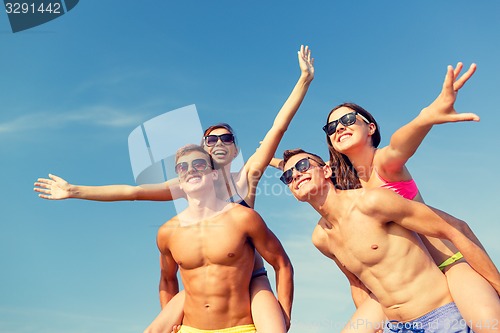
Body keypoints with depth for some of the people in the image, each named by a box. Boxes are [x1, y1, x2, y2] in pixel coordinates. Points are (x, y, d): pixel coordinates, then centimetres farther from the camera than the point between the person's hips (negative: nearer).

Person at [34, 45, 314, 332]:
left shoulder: (246, 178, -4)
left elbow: (279, 127, -11)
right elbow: (133, 191, -2)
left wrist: (305, 79, -14)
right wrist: (74, 191, -5)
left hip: (251, 279, -2)